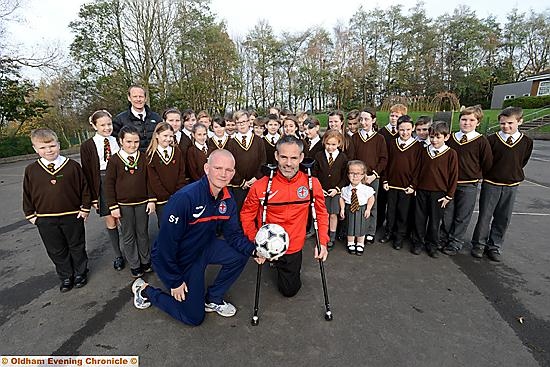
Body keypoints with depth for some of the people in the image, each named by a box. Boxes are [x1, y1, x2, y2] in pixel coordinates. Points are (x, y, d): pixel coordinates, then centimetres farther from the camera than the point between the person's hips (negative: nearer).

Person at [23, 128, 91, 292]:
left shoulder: (72, 166, -8)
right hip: (45, 220, 2)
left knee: (77, 247, 13)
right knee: (56, 250, 14)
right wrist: (30, 214, 7)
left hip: (72, 216, -2)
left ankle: (80, 273, 32)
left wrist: (85, 208, -4)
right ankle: (66, 277, 31)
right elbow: (27, 194, 8)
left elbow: (84, 187, -3)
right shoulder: (31, 170, -2)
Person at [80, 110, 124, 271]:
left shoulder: (118, 141, 2)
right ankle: (118, 256, 22)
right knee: (110, 221, 8)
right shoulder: (87, 146, -1)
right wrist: (92, 196, -3)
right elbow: (87, 172, 0)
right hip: (102, 185, 0)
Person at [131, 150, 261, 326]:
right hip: (173, 258, -6)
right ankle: (145, 290, 23)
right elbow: (166, 242, -28)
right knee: (194, 317, 4)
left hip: (203, 248, 6)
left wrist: (253, 250, -23)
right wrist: (175, 282, -18)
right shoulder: (184, 198, -33)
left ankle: (213, 298, 12)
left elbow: (234, 234, -3)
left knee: (239, 255, -11)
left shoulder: (227, 200, -10)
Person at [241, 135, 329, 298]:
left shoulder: (312, 183, -14)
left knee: (290, 290, 19)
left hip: (294, 246, 2)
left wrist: (322, 242, -9)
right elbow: (247, 214, -7)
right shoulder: (261, 185, -20)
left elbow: (321, 213, -1)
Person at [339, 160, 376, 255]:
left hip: (361, 210, -1)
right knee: (350, 226, 13)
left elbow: (371, 198, -5)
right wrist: (342, 209, -3)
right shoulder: (345, 190, -11)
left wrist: (368, 209, -9)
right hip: (350, 210, 1)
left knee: (361, 227, 12)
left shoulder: (366, 189, -16)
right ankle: (351, 244, 31)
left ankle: (360, 245, 31)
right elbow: (342, 198, 3)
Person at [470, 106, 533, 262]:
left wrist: (514, 175, 9)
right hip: (491, 184, -3)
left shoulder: (527, 142, 1)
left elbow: (522, 162, 12)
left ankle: (494, 246, 24)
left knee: (503, 218, 9)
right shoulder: (492, 139, -9)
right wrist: (490, 173, -1)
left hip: (511, 185, 3)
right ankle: (479, 244, 18)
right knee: (485, 215, 3)